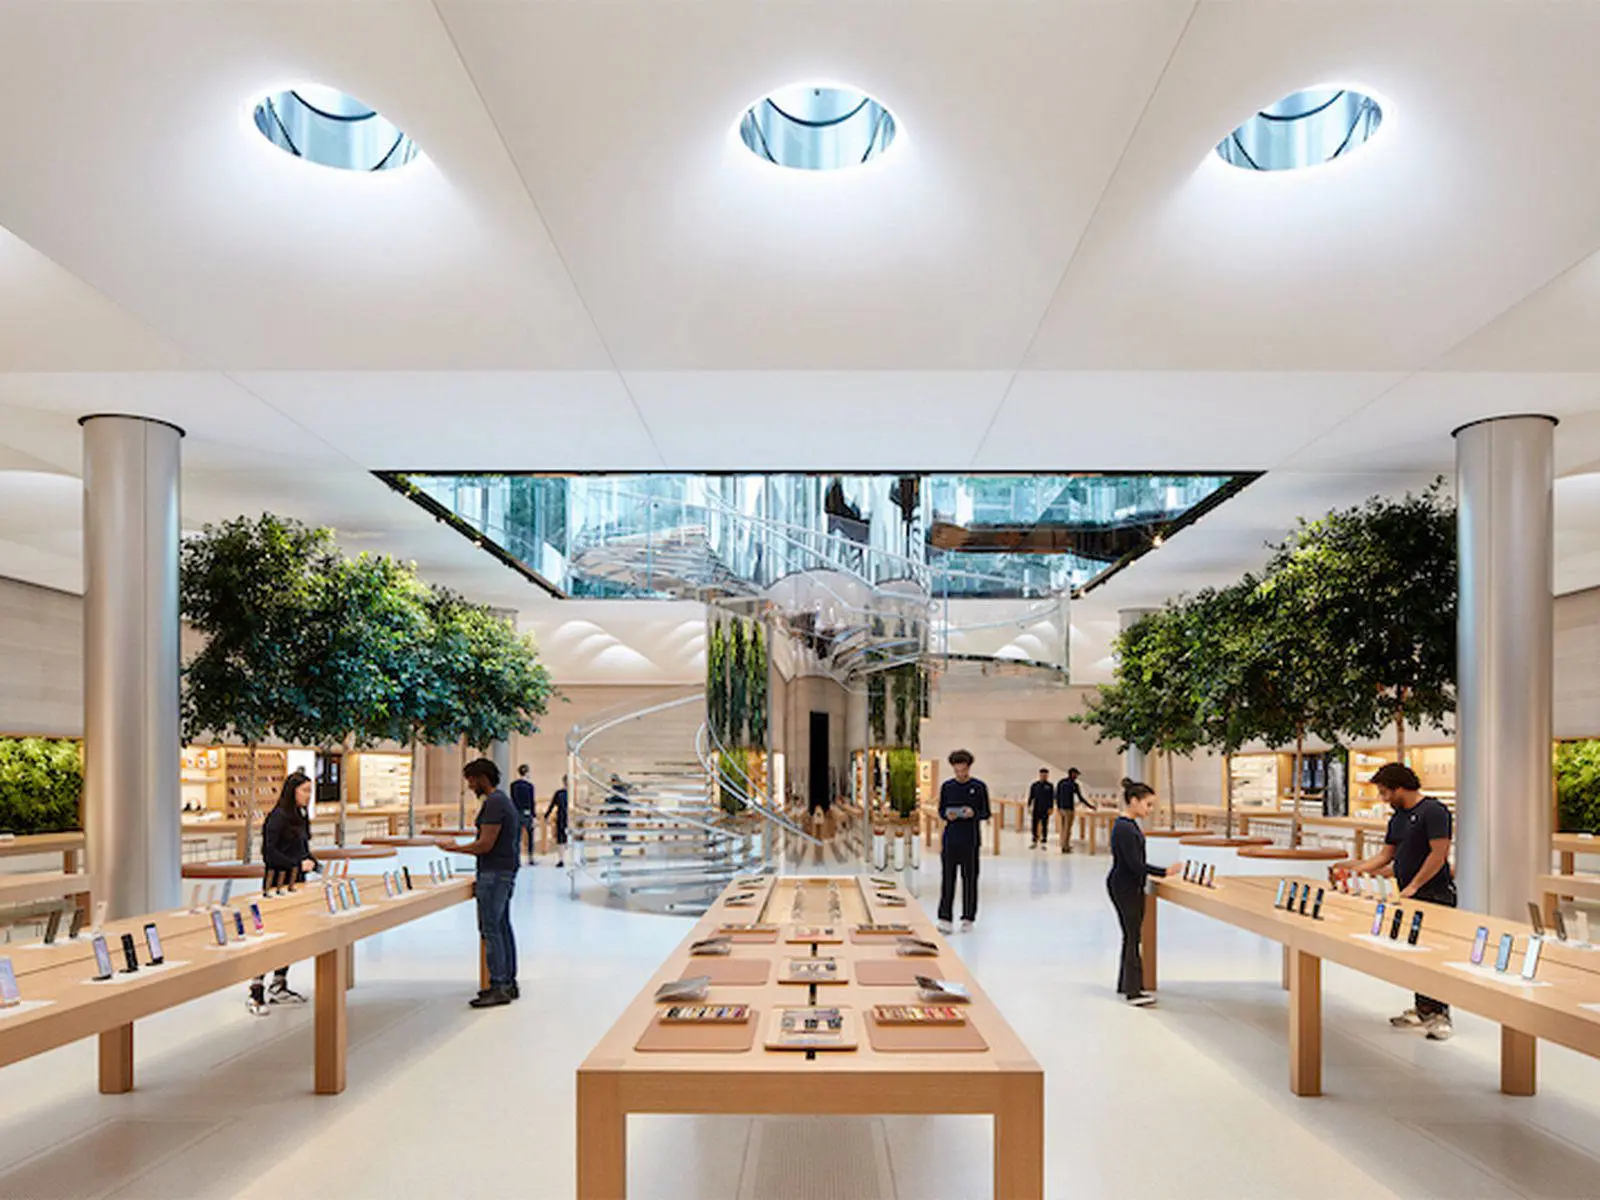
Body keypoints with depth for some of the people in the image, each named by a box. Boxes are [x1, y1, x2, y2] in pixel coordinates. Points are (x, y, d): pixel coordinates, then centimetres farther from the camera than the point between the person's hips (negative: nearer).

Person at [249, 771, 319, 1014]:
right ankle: (256, 993, -5)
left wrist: (314, 862, 4)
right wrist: (298, 864, -20)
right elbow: (269, 852, -19)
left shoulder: (300, 817, 14)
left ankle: (278, 988, 22)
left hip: (295, 882, 9)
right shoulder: (278, 817, -13)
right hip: (277, 881, -9)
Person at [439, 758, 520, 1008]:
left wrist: (455, 848, -8)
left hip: (495, 873, -11)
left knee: (490, 929, -7)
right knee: (502, 927, 13)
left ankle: (499, 988, -5)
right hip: (505, 871, 11)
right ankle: (509, 983, 19)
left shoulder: (494, 803, -17)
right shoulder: (504, 800, 16)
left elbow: (486, 844, -20)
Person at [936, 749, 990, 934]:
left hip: (970, 839, -1)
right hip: (950, 838, 1)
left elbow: (986, 813, 2)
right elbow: (941, 810, 12)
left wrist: (973, 813, -18)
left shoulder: (979, 787, 0)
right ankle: (944, 917, 0)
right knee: (948, 878, -2)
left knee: (970, 878, 5)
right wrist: (947, 815, -10)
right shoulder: (947, 787, 7)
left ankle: (968, 917, 15)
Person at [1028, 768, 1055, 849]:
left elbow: (1052, 798, -2)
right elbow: (1031, 796, 4)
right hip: (1036, 809, 1)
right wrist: (1029, 807, 0)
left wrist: (1051, 808, -9)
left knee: (1044, 826, 4)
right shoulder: (1035, 785, 2)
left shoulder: (1050, 786, -2)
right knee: (1034, 826, 1)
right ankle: (1035, 842, 12)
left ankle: (1043, 843, 11)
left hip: (1045, 810, -1)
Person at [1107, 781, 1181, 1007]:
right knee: (1132, 937, -4)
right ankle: (1133, 991, 1)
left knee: (1132, 936, 16)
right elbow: (1135, 864, -26)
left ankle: (1127, 983, 25)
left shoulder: (1130, 825, 8)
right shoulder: (1124, 828, -23)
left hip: (1133, 886, 10)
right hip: (1123, 888, -10)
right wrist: (1165, 872, -25)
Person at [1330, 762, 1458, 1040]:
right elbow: (1386, 856, 19)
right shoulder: (1398, 817, 15)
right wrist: (1354, 867, 10)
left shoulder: (1433, 811, -12)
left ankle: (1440, 1015, 0)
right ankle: (1423, 1010, 20)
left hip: (1435, 895, -9)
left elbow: (1439, 854, -19)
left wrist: (1413, 885, -18)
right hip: (1411, 897, 9)